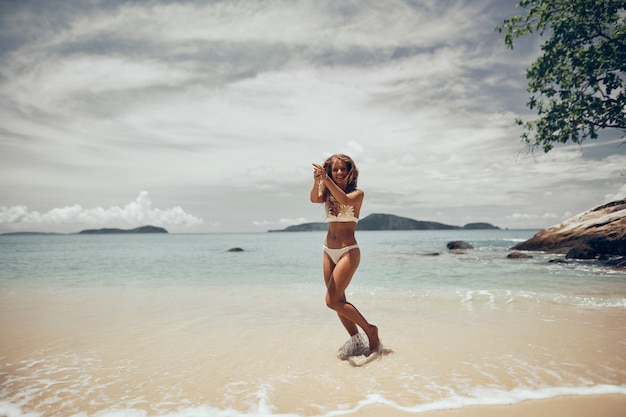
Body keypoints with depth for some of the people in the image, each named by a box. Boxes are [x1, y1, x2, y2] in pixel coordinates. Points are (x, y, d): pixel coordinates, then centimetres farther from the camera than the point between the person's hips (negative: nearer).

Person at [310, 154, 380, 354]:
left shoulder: (357, 193, -4)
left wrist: (326, 179, -38)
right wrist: (317, 182, -33)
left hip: (348, 251, -6)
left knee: (332, 301, -12)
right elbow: (314, 199, -13)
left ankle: (370, 330, 5)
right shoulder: (328, 193, 9)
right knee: (339, 301, 9)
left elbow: (345, 200, -27)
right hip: (329, 252, 6)